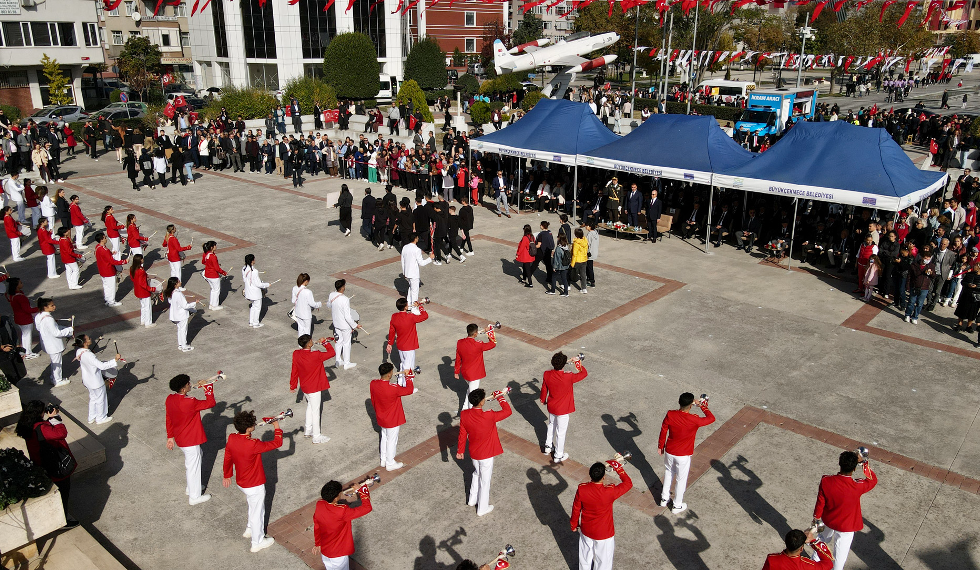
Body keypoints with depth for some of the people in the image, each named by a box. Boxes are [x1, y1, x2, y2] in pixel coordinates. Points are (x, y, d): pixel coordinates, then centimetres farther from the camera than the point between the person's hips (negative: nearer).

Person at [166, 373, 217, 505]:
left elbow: (169, 419, 5)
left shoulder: (170, 399, -5)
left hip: (180, 438, 9)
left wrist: (170, 437, 16)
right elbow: (211, 403, -26)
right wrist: (208, 386, -17)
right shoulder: (190, 403, -32)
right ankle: (194, 497, 22)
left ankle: (191, 487, 45)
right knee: (193, 467, 7)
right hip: (190, 441, -9)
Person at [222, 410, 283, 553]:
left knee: (253, 506, 31)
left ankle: (250, 529, 51)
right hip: (254, 486, -7)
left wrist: (227, 475, 20)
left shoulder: (231, 439, -12)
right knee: (257, 512, 14)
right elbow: (277, 443, -25)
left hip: (241, 482, 7)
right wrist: (277, 428, -10)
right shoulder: (253, 445, -34)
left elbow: (227, 458, 4)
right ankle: (258, 542, 31)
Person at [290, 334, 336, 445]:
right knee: (315, 411, 6)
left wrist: (293, 386, 12)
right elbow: (332, 353, -19)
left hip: (304, 387, 7)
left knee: (310, 406, 27)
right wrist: (324, 342, -5)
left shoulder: (296, 354, -10)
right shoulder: (315, 355, -28)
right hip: (314, 388, -7)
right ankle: (316, 437, 18)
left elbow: (294, 371, 0)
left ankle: (307, 431, 38)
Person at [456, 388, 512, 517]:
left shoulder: (464, 415, -17)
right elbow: (508, 411, -20)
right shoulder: (489, 416, -32)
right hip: (486, 454, -5)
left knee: (477, 474, 30)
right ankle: (482, 508, 31)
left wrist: (460, 450, 10)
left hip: (473, 453, 5)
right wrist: (500, 397, -8)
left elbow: (462, 435, -4)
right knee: (485, 480, 14)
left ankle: (473, 500, 47)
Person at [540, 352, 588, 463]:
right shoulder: (568, 377, -30)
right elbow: (584, 373, -16)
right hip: (562, 410, -5)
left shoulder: (547, 375, -17)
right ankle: (558, 456, 28)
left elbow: (544, 388, 0)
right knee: (561, 432, 12)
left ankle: (548, 447, 46)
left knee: (551, 426, 29)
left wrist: (543, 399, 19)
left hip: (551, 407, 5)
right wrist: (578, 363, 1)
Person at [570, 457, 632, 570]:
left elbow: (576, 510, -7)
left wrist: (574, 525, 11)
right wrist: (617, 466, -14)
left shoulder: (581, 489, -24)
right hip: (604, 535, -3)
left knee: (585, 559, 27)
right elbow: (628, 483, -17)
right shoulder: (609, 492, -33)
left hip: (586, 531, 3)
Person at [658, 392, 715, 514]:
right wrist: (703, 406, 3)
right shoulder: (694, 420, -27)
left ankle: (664, 498, 41)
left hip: (669, 452, 3)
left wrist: (660, 446, 12)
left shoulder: (670, 415, -17)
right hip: (683, 455, -3)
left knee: (668, 473, 26)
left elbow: (663, 431, -4)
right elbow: (711, 418, -10)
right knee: (681, 480, 16)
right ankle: (677, 506, 32)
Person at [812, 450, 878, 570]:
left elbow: (820, 502, -12)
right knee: (840, 552, 19)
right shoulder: (857, 487, -34)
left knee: (824, 539, 32)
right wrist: (864, 462, -8)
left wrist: (816, 517, 5)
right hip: (846, 526, -3)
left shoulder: (826, 481, -27)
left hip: (827, 520, 4)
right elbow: (873, 480, -10)